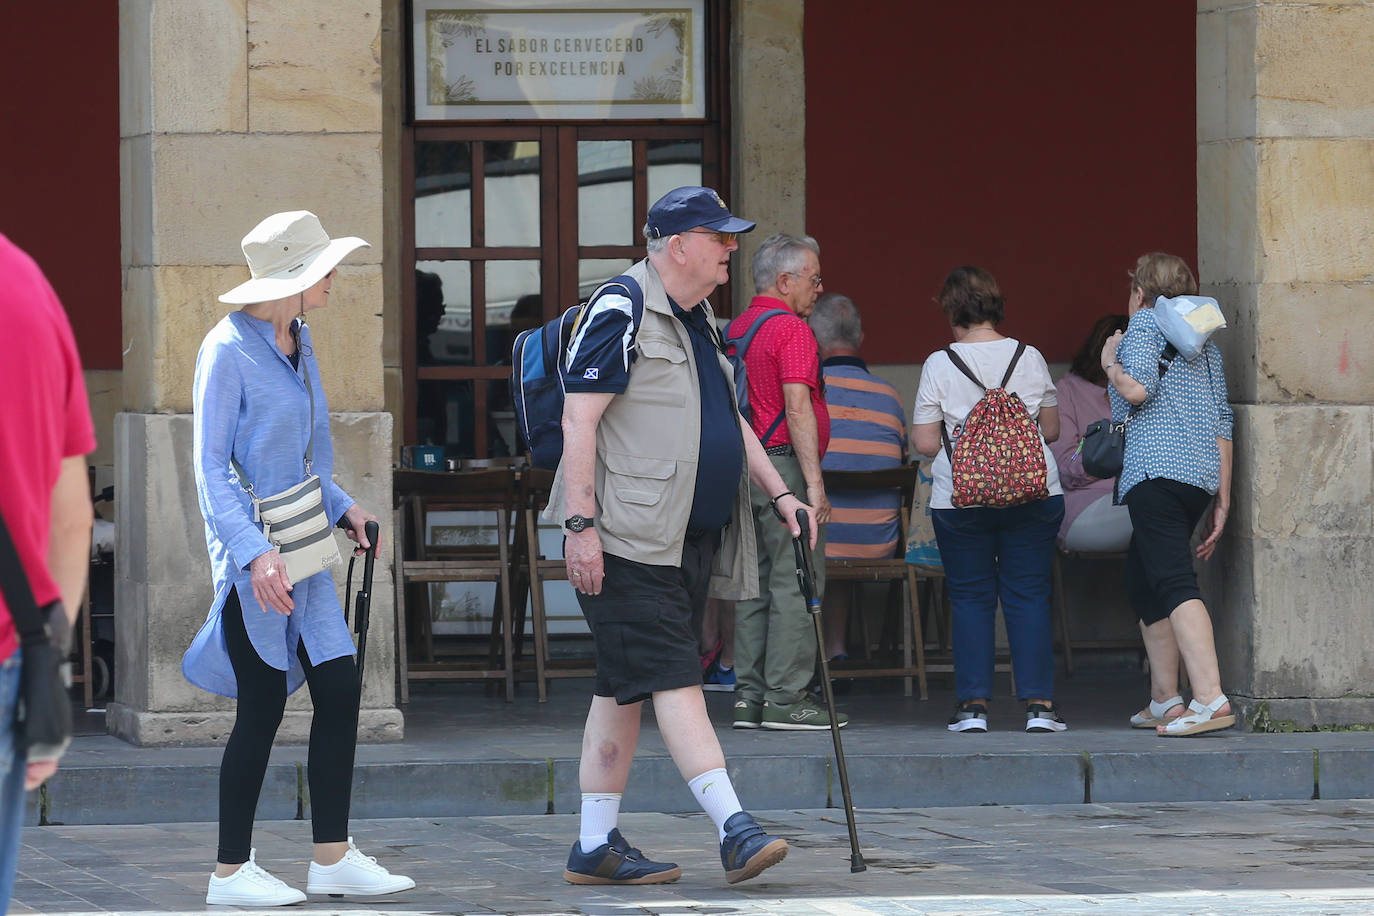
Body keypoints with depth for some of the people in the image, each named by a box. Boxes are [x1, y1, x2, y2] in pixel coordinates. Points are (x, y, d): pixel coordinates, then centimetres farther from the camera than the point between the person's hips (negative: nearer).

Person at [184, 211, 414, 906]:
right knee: (263, 706, -4)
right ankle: (231, 871, 5)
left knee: (340, 690, 3)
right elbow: (211, 468, -16)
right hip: (252, 548, -8)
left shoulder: (297, 344, 12)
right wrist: (256, 552, -25)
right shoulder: (230, 349, -13)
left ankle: (332, 857, 10)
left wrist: (343, 507, 11)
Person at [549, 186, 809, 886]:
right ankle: (735, 829, -21)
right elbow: (578, 418, -14)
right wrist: (581, 524, -20)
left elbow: (730, 419, 29)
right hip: (627, 538, -9)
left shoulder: (697, 321, 20)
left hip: (691, 537, 9)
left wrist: (778, 492, 19)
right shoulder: (620, 311, -9)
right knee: (674, 677, -13)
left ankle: (596, 846, 11)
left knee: (624, 689, 9)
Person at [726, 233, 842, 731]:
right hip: (785, 466, -9)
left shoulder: (735, 329, 16)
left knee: (755, 587, 10)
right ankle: (786, 699, -8)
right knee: (795, 585, -6)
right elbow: (797, 409, -20)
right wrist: (814, 483, -20)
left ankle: (749, 697, 10)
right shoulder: (791, 330, -12)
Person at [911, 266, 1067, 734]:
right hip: (1033, 497, 1)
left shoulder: (940, 365, -4)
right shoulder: (1030, 358, 2)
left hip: (960, 500, -1)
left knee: (970, 598, 6)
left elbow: (925, 442, -5)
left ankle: (973, 704, 2)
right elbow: (1051, 429, 10)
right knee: (1029, 595, 4)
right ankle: (1039, 703, -1)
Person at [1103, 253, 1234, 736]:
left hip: (1156, 470, -8)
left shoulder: (1144, 321, 3)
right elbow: (1222, 422, 21)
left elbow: (1138, 389, -14)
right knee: (1142, 582, 19)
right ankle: (1165, 701, 19)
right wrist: (1222, 500, 21)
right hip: (1202, 474, 8)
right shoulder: (1203, 339, 25)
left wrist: (1110, 363, 7)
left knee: (1174, 582, -17)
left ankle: (1210, 699, -30)